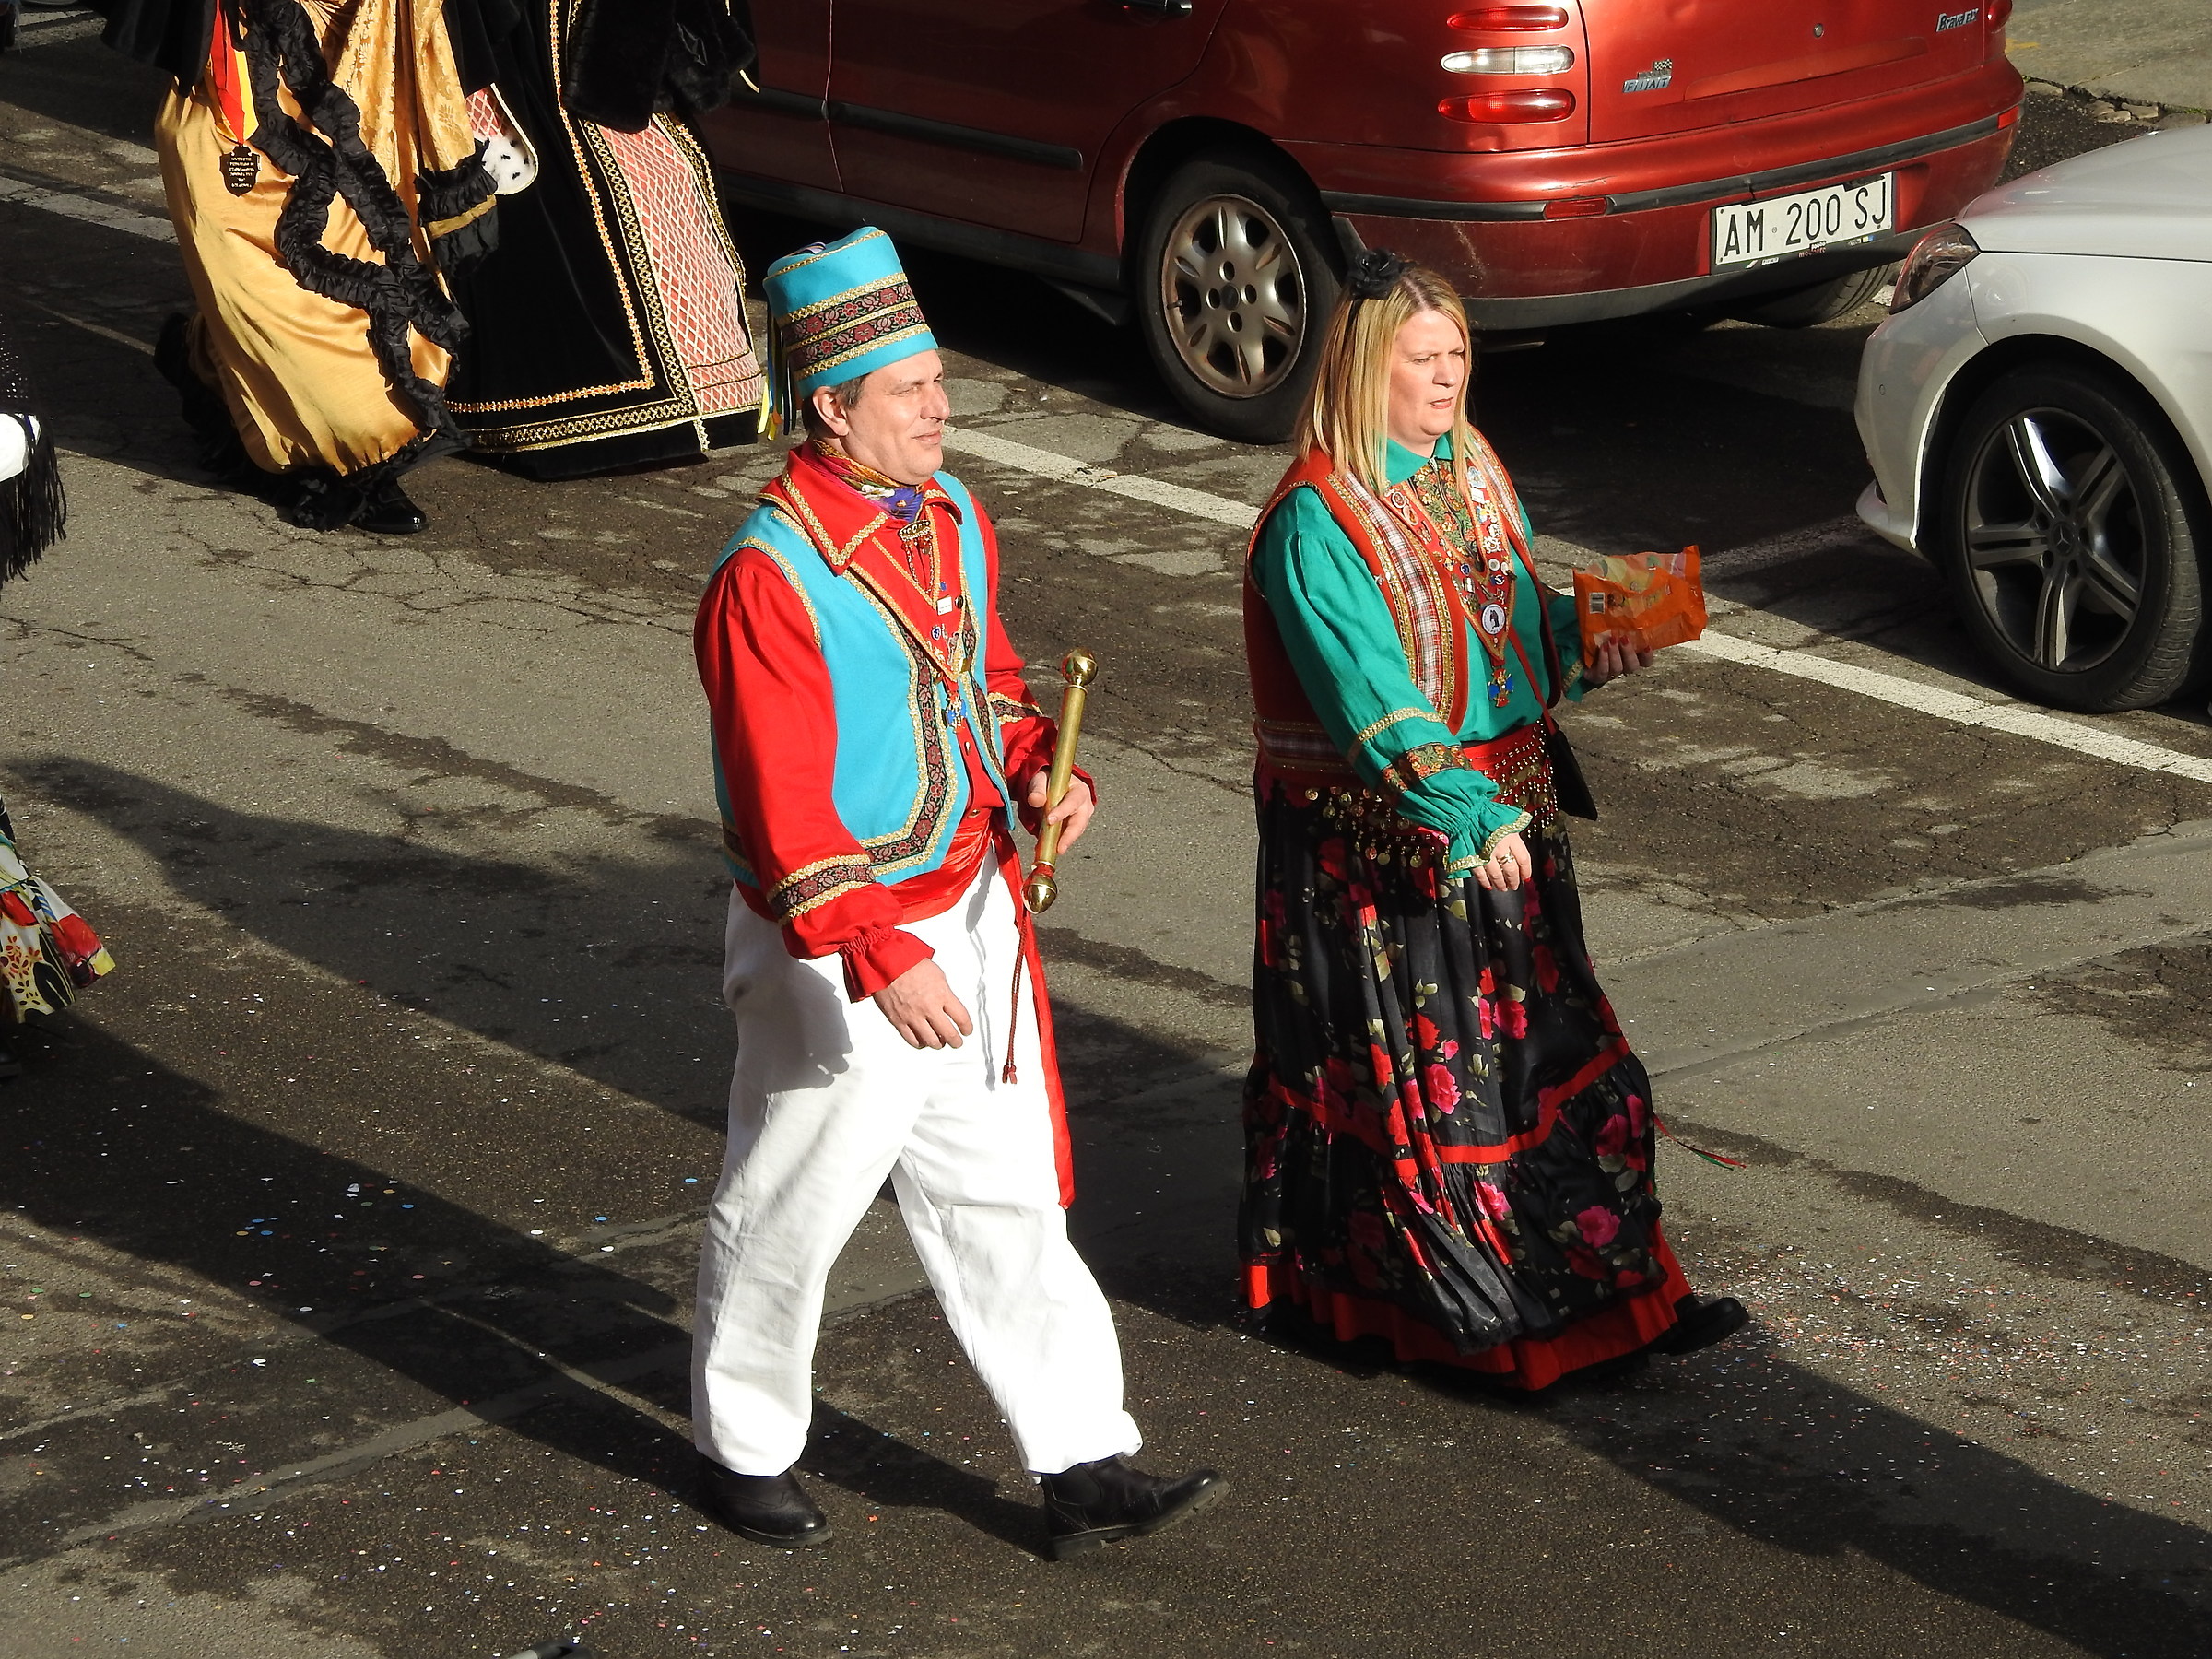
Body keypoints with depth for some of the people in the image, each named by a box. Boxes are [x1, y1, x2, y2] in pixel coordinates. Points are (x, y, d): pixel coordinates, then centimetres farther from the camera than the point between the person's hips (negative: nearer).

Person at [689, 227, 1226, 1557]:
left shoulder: (950, 515, 4)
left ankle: (1087, 1467, 18)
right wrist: (883, 961, -31)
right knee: (793, 1211, 10)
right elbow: (784, 808, -25)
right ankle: (748, 1451, 31)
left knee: (1007, 1200, 13)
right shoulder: (770, 578, -22)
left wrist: (1042, 766, -1)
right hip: (835, 954, -7)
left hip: (971, 915, 8)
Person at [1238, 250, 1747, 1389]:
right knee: (1423, 1065, 2)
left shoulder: (1473, 471, 7)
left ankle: (1608, 1283, 18)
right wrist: (1468, 821, -29)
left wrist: (1588, 642, -4)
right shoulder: (1317, 521, -18)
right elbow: (1375, 704, -24)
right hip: (1382, 840, -8)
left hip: (1502, 816, 8)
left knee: (1544, 1042, 11)